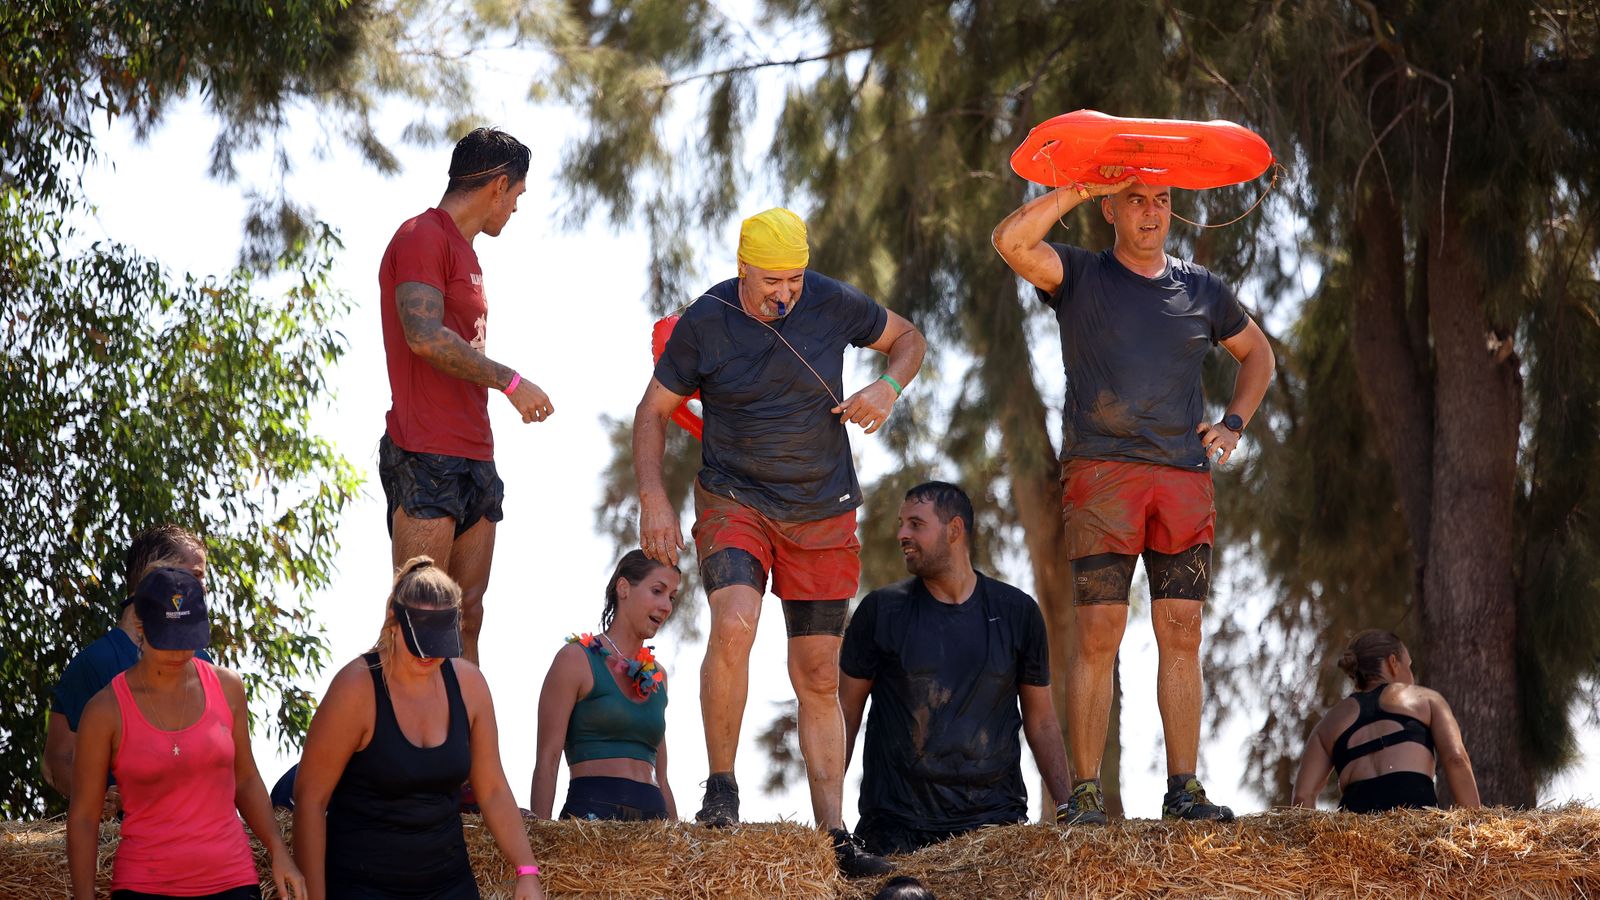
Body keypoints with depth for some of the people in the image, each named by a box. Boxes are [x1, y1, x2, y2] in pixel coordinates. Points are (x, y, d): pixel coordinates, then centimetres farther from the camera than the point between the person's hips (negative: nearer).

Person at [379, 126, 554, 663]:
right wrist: (509, 381, -15)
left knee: (466, 618, 5)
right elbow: (424, 336, -20)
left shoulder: (463, 250, 23)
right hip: (427, 459, -9)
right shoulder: (423, 237, -6)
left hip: (473, 458, 9)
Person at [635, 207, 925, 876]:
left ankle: (834, 838, 7)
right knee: (734, 625, -29)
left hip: (823, 513, 2)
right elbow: (653, 411, 0)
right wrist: (653, 498, -13)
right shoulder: (704, 324, -10)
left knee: (818, 678, 4)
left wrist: (888, 387, -13)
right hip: (734, 503, -2)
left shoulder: (832, 304, -8)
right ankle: (721, 788, -14)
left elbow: (908, 340, 9)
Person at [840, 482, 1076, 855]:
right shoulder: (880, 611, 4)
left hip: (994, 813, 1)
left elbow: (1041, 720, 14)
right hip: (899, 822, -1)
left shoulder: (1016, 612, 7)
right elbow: (846, 712, 8)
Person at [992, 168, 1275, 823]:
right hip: (1100, 473, -3)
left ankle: (1183, 788, 3)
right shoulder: (1080, 277, 6)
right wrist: (1082, 188, -12)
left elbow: (1257, 353, 30)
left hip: (1184, 476, 3)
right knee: (1099, 632, -9)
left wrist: (1233, 424, 15)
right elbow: (1011, 241, -13)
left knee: (1181, 633, 0)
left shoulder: (1201, 290, 16)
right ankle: (1086, 794, -7)